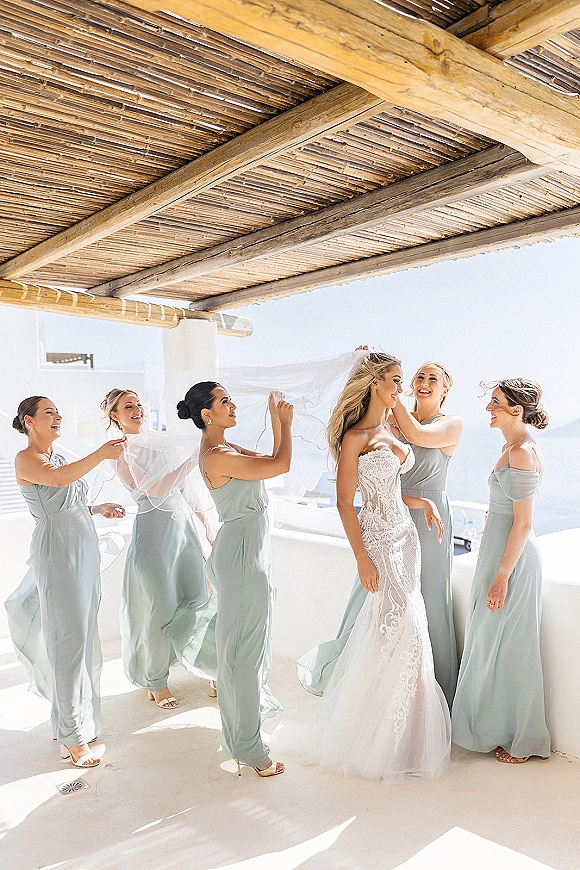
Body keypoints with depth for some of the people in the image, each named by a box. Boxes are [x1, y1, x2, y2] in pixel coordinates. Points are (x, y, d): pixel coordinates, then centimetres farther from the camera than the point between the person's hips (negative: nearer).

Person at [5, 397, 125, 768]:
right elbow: (58, 479, -29)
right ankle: (73, 737, 4)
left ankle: (80, 719, 26)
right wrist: (102, 453, -35)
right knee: (69, 639, -6)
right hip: (57, 552, -8)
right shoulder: (25, 459, -7)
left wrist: (99, 509, 12)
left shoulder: (59, 456, 17)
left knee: (85, 636, 12)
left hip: (85, 549, 8)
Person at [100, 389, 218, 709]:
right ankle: (155, 681, 22)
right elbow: (155, 489, -19)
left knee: (198, 598, 6)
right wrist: (195, 460, -24)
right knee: (158, 608, 3)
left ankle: (212, 670, 20)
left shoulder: (157, 440, 13)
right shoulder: (120, 452, -7)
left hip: (183, 523, 6)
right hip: (154, 530, -6)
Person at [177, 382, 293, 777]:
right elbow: (282, 466, -23)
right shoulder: (215, 457, -22)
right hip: (242, 552, -10)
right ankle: (248, 748, 15)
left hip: (252, 547, 10)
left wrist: (276, 419, 9)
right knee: (243, 645, 1)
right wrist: (285, 423, -7)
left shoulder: (226, 448, 9)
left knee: (250, 639, 22)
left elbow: (271, 462, 15)